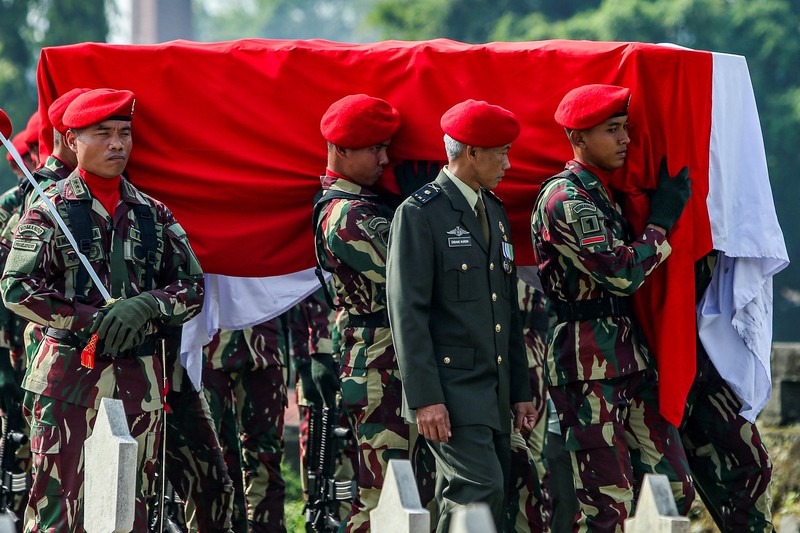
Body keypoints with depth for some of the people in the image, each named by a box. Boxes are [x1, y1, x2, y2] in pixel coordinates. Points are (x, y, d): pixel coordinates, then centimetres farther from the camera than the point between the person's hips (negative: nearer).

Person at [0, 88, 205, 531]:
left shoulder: (154, 215, 13)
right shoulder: (49, 212, 1)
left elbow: (192, 287, 11)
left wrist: (145, 306, -10)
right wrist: (92, 320, -15)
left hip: (138, 379, 4)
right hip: (68, 378, -4)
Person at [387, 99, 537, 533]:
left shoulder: (494, 212, 18)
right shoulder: (420, 214, -8)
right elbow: (407, 312, -13)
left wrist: (519, 391, 18)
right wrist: (424, 398, -18)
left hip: (494, 394, 8)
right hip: (450, 392, -8)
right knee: (482, 491, -19)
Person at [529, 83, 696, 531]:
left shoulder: (602, 192, 18)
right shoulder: (565, 199, -13)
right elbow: (623, 274, -18)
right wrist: (661, 223, -6)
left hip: (630, 356, 9)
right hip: (588, 364, -9)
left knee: (675, 490, 6)